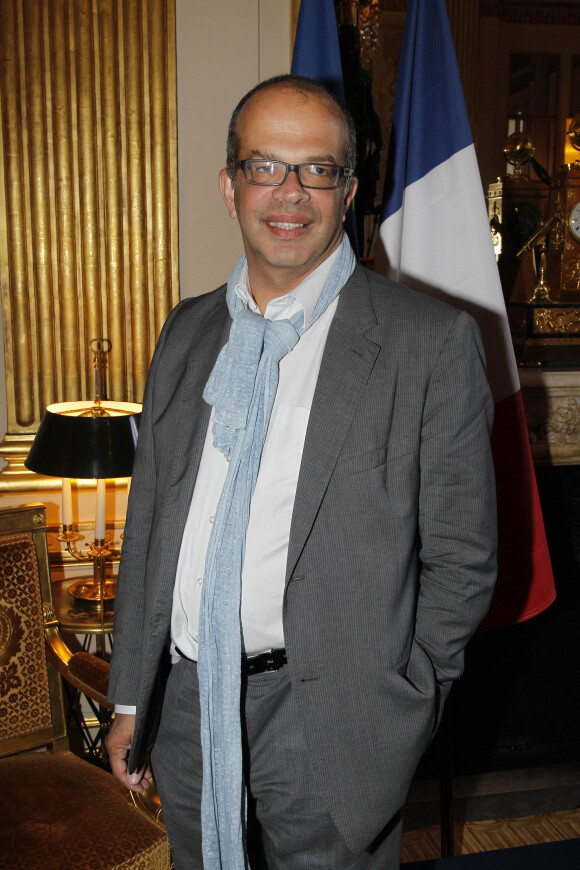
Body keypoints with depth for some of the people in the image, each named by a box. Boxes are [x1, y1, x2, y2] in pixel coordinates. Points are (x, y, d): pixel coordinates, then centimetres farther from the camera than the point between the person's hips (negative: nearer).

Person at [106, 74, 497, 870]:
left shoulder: (432, 342, -8)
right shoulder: (187, 332, 7)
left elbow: (461, 557, -5)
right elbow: (148, 525, 9)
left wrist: (391, 709, -6)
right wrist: (130, 699, 10)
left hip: (327, 722, -4)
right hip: (183, 699, 5)